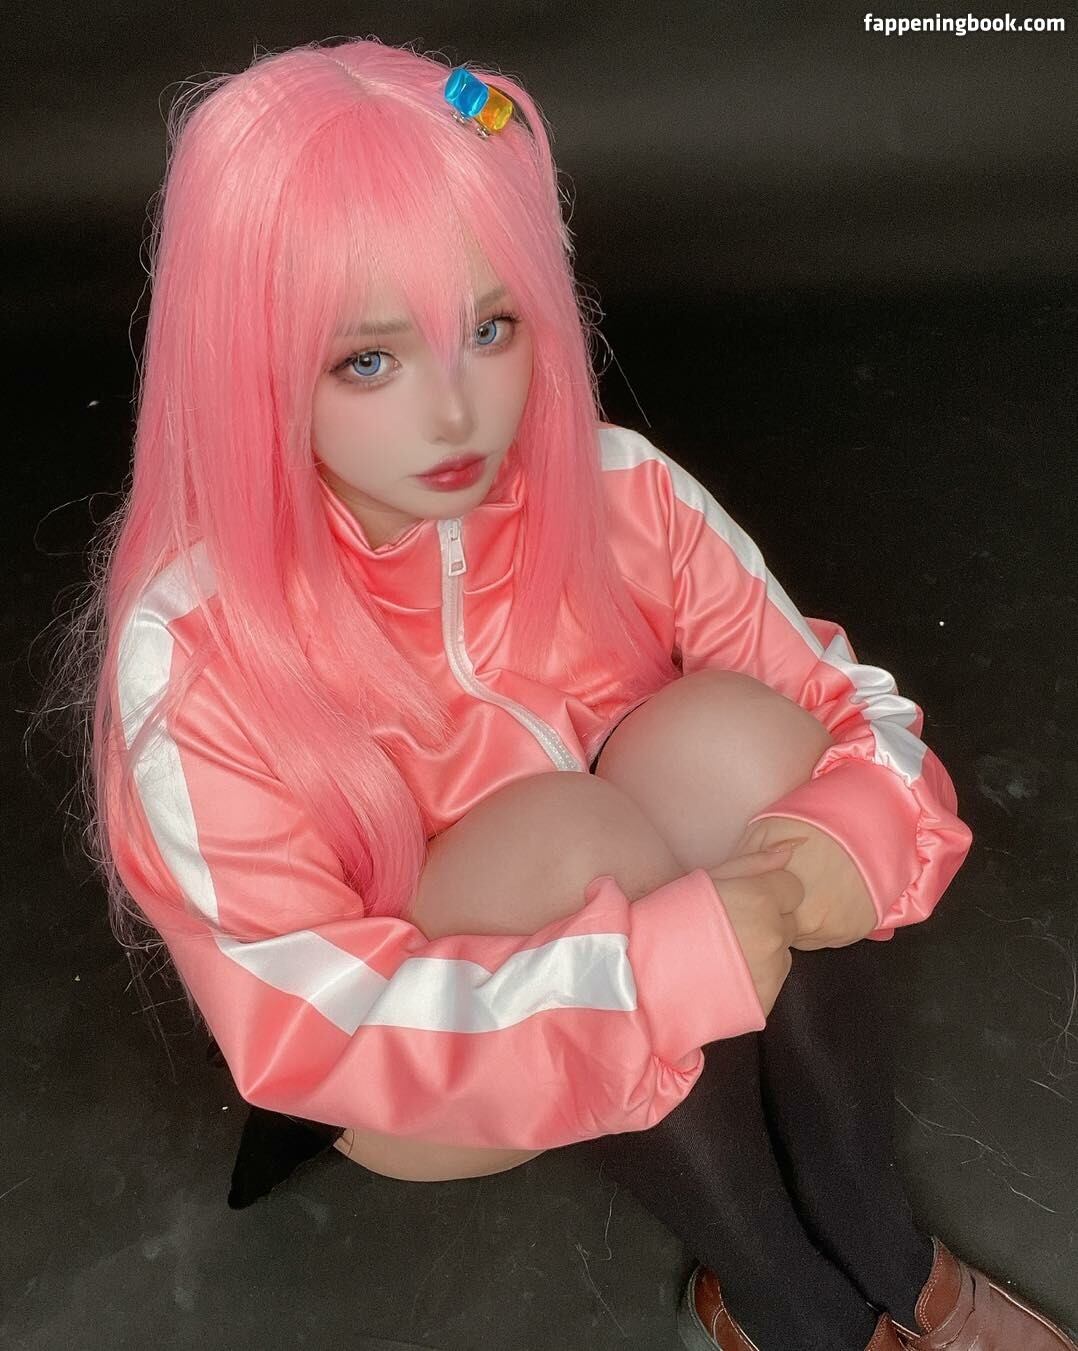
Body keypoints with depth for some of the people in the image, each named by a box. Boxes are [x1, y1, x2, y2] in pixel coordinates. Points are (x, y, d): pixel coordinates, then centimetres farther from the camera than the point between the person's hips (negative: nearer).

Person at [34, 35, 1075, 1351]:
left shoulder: (620, 498, -16)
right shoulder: (199, 653, -26)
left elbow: (843, 704, -8)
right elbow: (303, 1027, -26)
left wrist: (858, 844, -32)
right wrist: (670, 961, -35)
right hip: (413, 1078, -2)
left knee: (733, 734, -26)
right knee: (558, 832, -33)